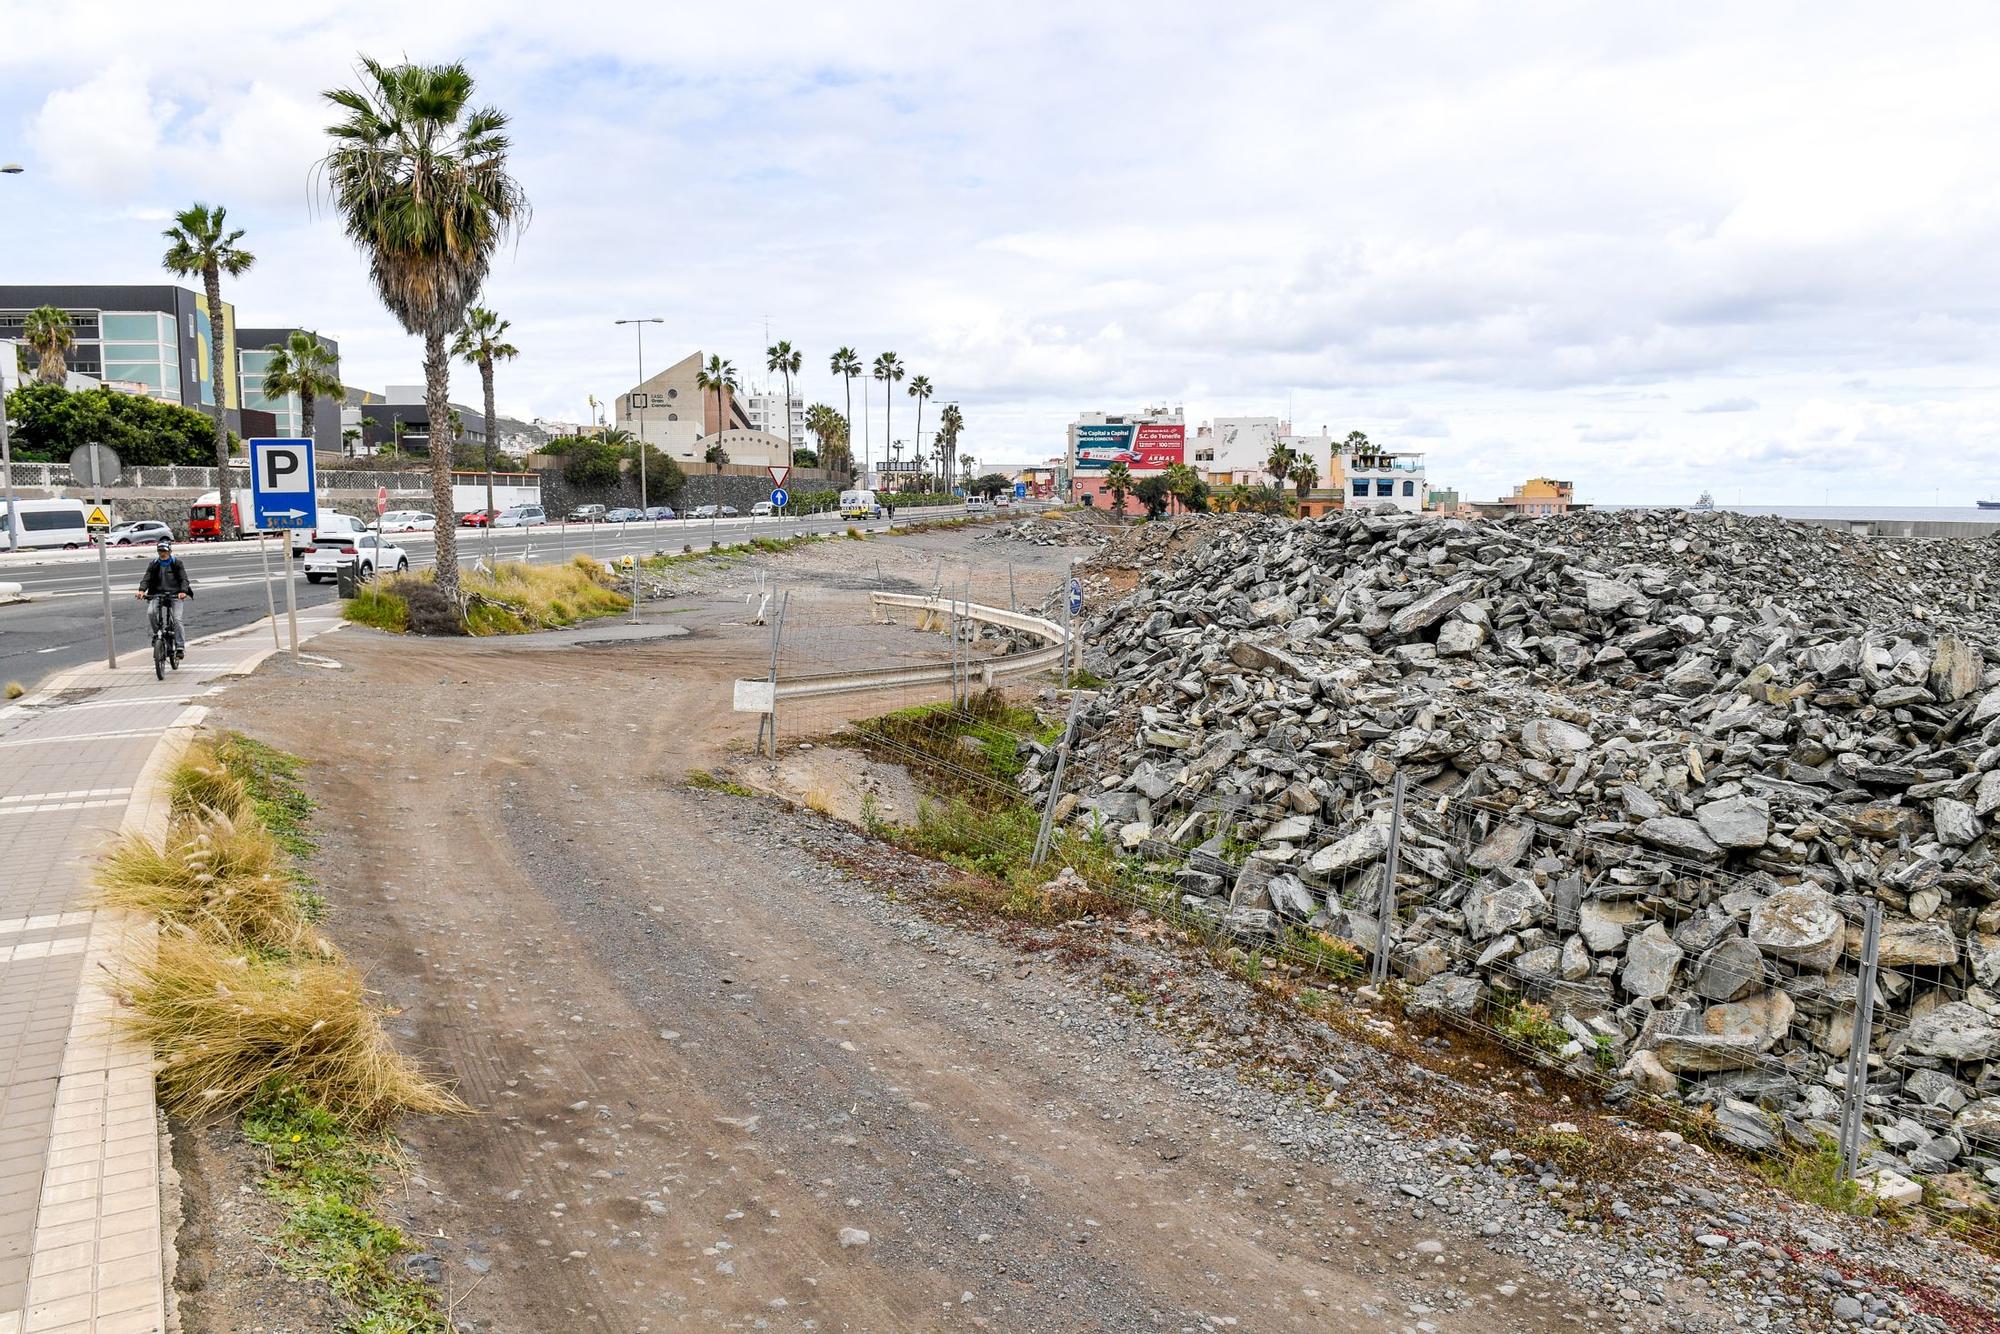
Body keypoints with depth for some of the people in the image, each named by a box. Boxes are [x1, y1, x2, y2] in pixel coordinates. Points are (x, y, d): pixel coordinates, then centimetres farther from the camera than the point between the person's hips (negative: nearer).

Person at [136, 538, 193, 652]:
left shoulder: (176, 562, 0)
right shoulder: (153, 563, 6)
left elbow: (184, 579, -8)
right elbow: (146, 578, -2)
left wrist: (183, 591, -27)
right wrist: (142, 590, -21)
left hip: (175, 594, -3)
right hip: (158, 594, 3)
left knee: (177, 619, -14)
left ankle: (180, 646, -13)